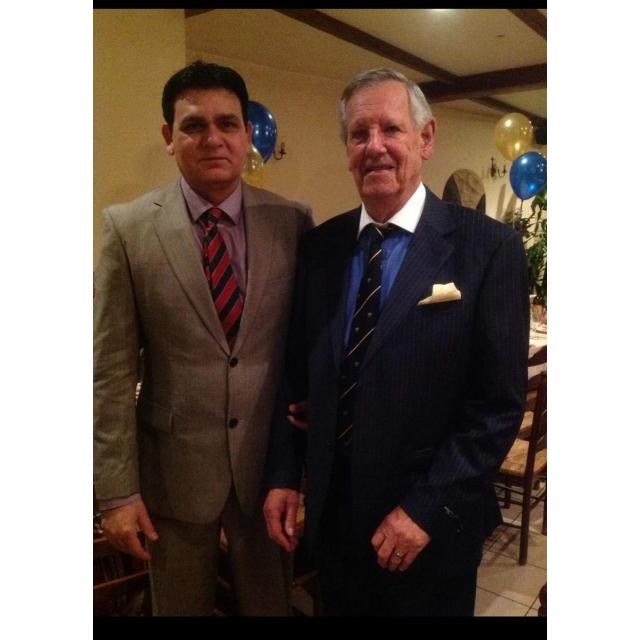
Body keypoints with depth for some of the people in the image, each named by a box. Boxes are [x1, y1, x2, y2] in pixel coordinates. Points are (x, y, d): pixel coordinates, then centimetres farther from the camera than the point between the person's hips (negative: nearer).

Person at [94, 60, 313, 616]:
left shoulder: (293, 220, -5)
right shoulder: (128, 228, -8)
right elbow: (112, 371, -7)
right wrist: (116, 490, -7)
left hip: (270, 461, 1)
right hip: (174, 466, -1)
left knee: (271, 603, 22)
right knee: (180, 606, 21)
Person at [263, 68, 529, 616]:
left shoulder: (490, 247, -13)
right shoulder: (320, 245, 0)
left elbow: (499, 403, -14)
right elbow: (296, 371, 5)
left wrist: (426, 509, -16)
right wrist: (284, 476, 1)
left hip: (432, 527, -3)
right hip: (330, 513, 4)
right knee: (339, 607, 24)